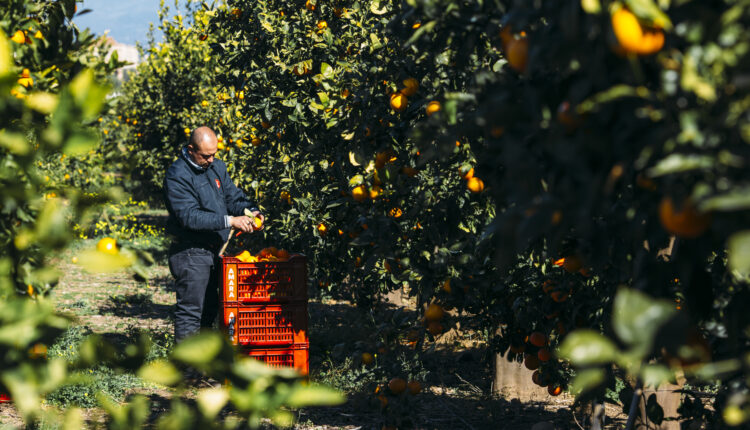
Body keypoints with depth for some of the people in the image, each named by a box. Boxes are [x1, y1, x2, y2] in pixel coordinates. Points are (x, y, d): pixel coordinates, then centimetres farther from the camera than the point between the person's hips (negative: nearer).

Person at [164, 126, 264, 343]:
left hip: (213, 250, 8)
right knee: (190, 311, -7)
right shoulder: (177, 176, -16)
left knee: (209, 310, 15)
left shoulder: (217, 167, 9)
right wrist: (230, 221, -29)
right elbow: (189, 216, -25)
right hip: (190, 254, -8)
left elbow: (233, 196, 13)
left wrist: (251, 211, -10)